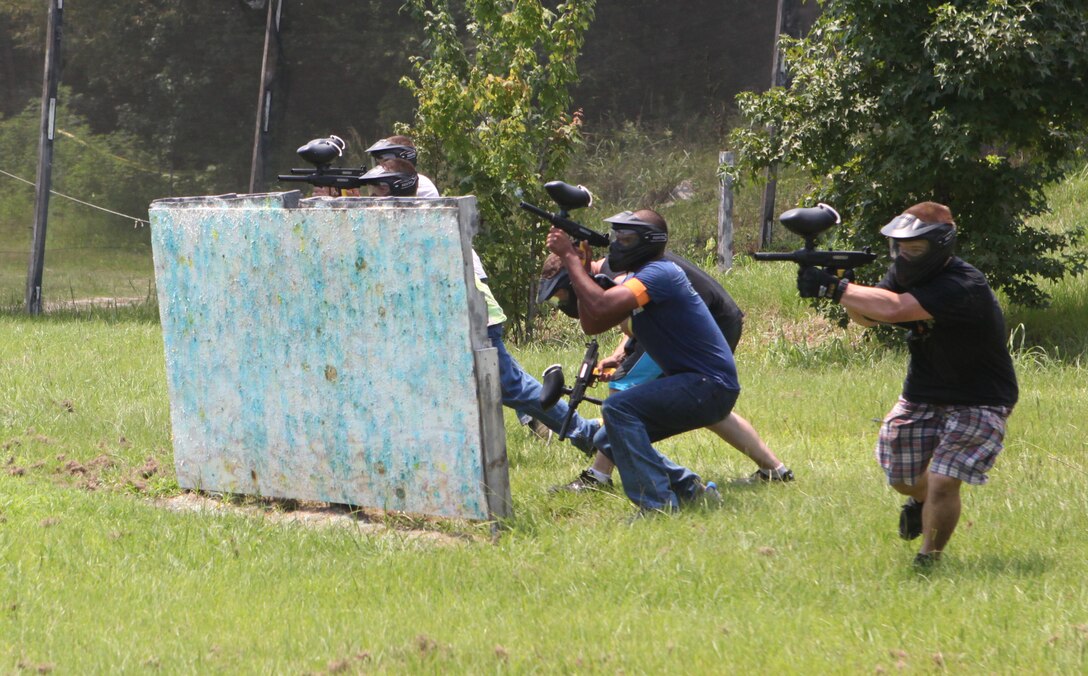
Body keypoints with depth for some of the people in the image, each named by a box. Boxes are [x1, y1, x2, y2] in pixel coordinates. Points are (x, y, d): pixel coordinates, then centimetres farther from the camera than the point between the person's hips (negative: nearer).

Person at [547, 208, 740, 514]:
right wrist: (578, 266, 0)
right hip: (692, 384, 10)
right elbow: (592, 325, 8)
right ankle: (691, 489, 14)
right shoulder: (636, 280, 14)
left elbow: (601, 306, -29)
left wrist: (570, 258, -20)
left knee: (618, 409, -24)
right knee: (615, 442, 11)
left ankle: (658, 505, -24)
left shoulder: (660, 274, -18)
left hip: (710, 386, -10)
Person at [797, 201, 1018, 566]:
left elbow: (893, 308, -42)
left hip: (976, 402, -8)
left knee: (942, 483, -17)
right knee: (902, 476, 14)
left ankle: (928, 561, 5)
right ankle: (920, 498, 50)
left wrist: (834, 288, -38)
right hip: (922, 395, 8)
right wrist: (842, 292, -28)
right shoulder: (907, 274, -2)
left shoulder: (963, 287, -32)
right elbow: (868, 316, -6)